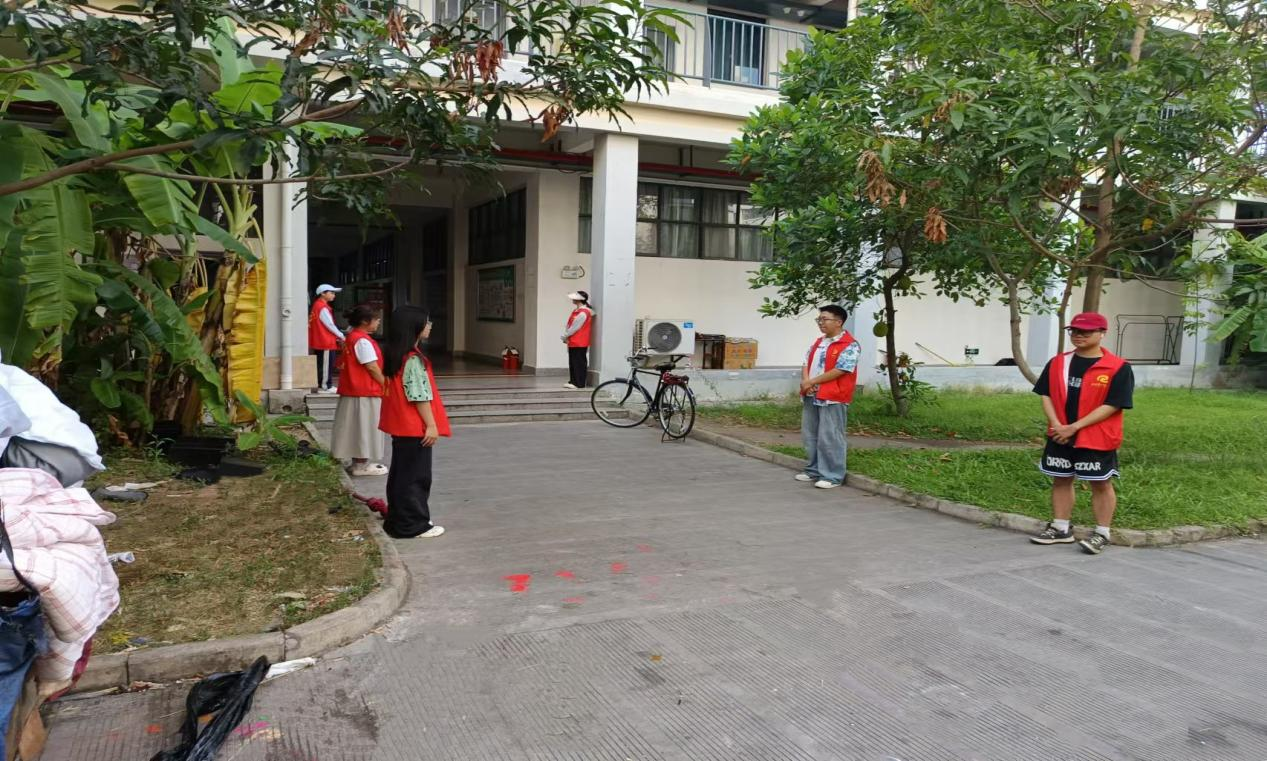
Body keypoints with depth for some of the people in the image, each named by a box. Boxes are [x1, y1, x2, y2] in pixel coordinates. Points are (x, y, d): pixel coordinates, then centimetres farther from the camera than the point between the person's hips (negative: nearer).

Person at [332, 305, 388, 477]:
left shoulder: (351, 337, 13)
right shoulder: (363, 341, -18)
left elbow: (341, 364, 17)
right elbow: (372, 367, -19)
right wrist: (385, 385, -8)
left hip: (353, 390, 10)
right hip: (365, 392, -10)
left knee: (358, 427, 14)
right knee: (364, 426, -2)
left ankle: (358, 462, 21)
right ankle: (362, 465, 5)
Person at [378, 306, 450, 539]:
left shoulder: (394, 356, 10)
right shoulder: (414, 359, -20)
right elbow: (420, 396, -21)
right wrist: (431, 425, -17)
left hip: (400, 426, 10)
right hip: (415, 427, -10)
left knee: (401, 473, 16)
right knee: (415, 475, -2)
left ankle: (397, 520, 24)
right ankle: (413, 525, 5)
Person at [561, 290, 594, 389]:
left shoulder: (583, 313, -17)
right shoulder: (576, 311, 15)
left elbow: (574, 328, -18)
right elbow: (569, 325, 16)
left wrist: (565, 336, -7)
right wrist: (565, 336, 5)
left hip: (579, 344, -10)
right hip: (573, 342, 10)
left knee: (579, 363, -6)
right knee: (572, 363, 13)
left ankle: (579, 383, -3)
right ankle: (573, 381, 19)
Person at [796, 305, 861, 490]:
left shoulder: (849, 345, -10)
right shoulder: (819, 342, 17)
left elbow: (838, 371, -18)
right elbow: (807, 363, 15)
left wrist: (812, 382, -15)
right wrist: (804, 381, -7)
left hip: (832, 398, -8)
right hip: (811, 397, 8)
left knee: (829, 438, -6)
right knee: (810, 436, 13)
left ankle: (833, 476, 2)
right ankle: (814, 470, 25)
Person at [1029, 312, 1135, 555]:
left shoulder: (1118, 368, -11)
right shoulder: (1057, 363, 5)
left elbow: (1112, 405, -15)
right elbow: (1046, 395, 5)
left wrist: (1074, 427, -19)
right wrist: (1056, 425, -11)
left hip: (1097, 439, -5)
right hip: (1059, 436, 5)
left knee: (1101, 484, 5)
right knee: (1061, 480, 12)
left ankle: (1102, 533, 16)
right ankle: (1061, 528, 24)